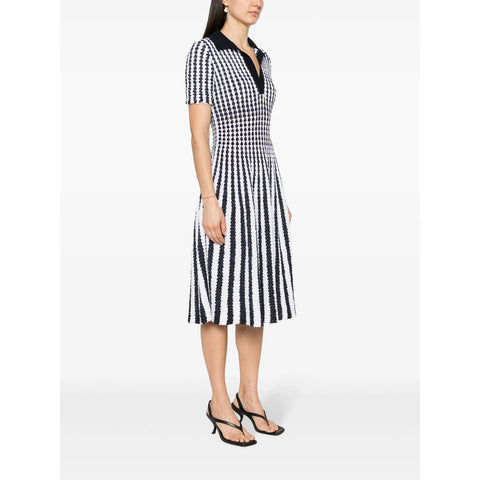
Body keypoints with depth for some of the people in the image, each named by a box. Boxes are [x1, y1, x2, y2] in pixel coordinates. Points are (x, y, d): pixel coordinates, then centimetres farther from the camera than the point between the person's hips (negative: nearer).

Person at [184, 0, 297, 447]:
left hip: (264, 185, 8)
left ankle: (249, 397, 22)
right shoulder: (203, 51, -5)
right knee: (222, 296, 0)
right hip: (228, 185, -8)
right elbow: (198, 132, -11)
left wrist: (280, 198, 15)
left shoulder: (260, 58, 17)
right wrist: (209, 202, -18)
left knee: (256, 292, 10)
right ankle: (220, 403, 15)